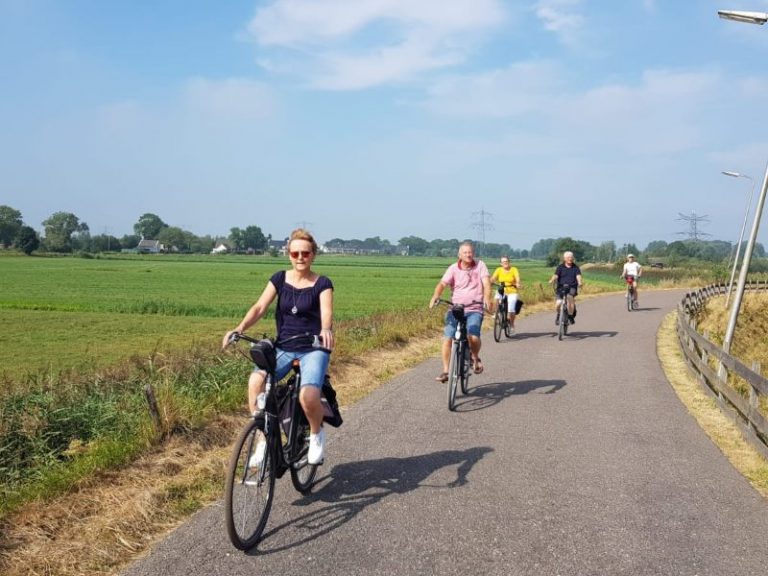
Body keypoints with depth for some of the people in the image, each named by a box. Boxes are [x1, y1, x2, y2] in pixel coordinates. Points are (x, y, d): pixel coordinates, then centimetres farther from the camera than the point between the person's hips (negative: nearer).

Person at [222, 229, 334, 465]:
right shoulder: (280, 279, 5)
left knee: (308, 396, -30)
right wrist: (240, 328, -24)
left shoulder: (322, 283, -2)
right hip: (283, 347, 3)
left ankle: (316, 433, 5)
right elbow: (259, 307, -5)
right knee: (256, 381, -28)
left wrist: (326, 330, -43)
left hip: (314, 349, -3)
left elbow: (326, 313, -18)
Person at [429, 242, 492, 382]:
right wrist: (435, 296, -30)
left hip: (474, 309, -1)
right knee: (447, 339, -9)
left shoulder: (480, 265, 1)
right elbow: (442, 284, -9)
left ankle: (475, 357, 10)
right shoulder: (453, 268, 1)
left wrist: (487, 298, -30)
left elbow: (486, 283, -11)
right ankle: (445, 371, 4)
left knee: (473, 337, -23)